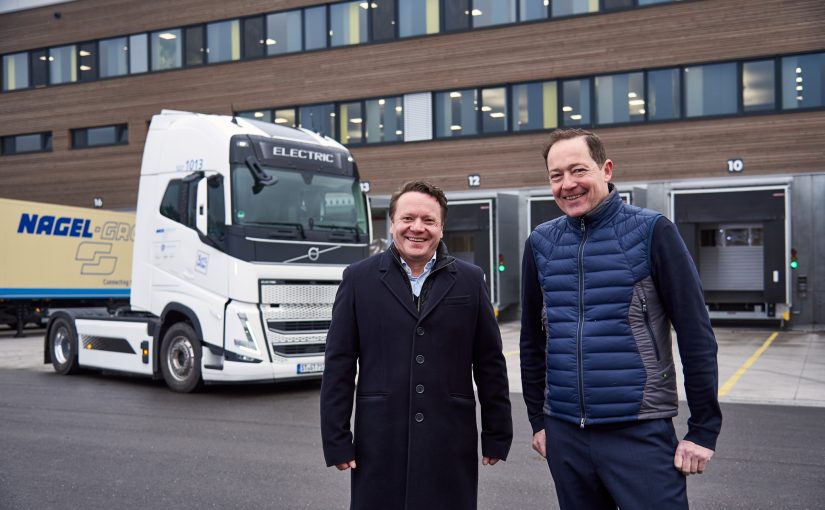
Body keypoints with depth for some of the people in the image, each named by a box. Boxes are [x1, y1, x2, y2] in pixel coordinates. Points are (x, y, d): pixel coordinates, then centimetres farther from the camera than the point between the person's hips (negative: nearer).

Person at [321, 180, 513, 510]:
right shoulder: (359, 279, 3)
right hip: (379, 443, 0)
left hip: (451, 443, 1)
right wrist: (336, 440, -2)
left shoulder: (470, 281, 5)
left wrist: (497, 436, 6)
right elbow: (339, 366, 1)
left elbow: (490, 365, 7)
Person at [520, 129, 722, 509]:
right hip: (564, 435, 4)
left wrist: (703, 429, -7)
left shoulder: (651, 232, -6)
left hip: (640, 432, -4)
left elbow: (696, 334, -6)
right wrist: (537, 419, 13)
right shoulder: (541, 242, 5)